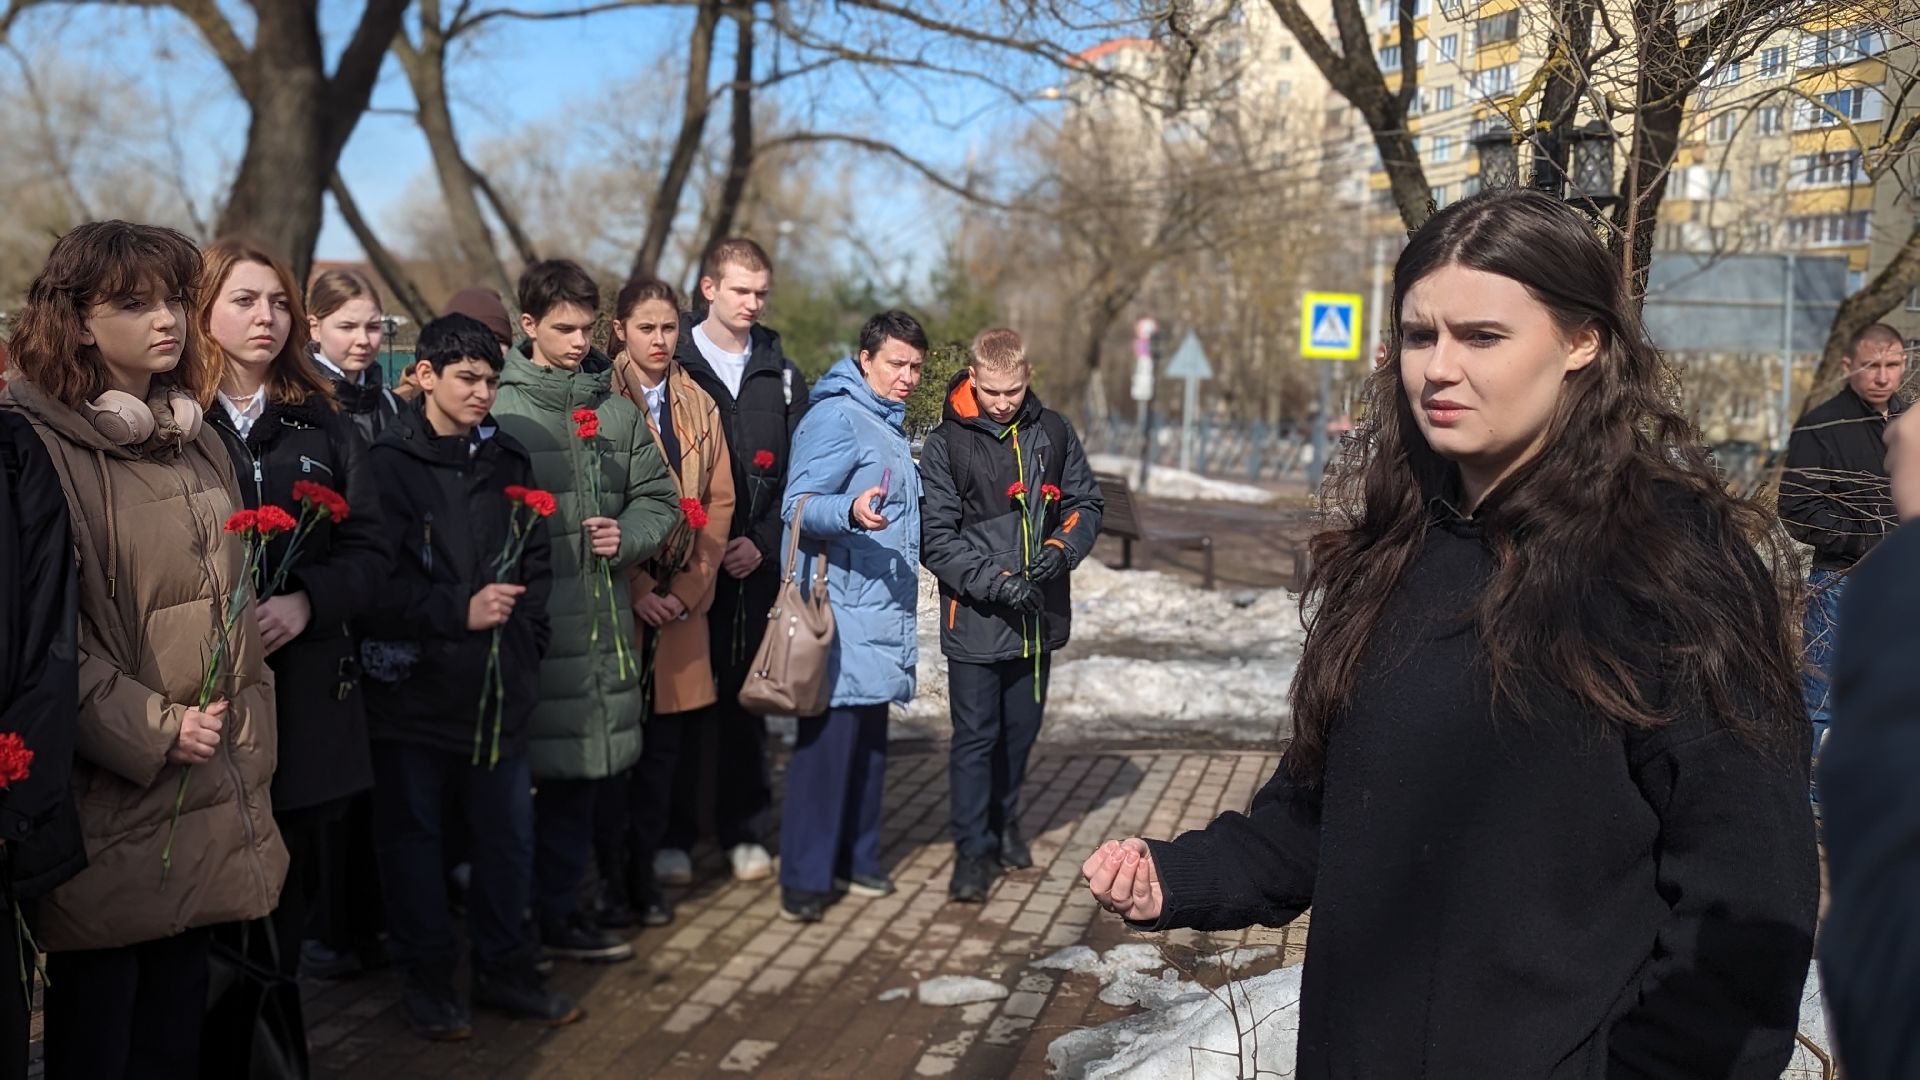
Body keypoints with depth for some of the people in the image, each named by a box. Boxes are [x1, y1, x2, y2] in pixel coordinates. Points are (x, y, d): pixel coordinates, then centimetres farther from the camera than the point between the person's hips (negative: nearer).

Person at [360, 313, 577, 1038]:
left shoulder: (507, 459, 8)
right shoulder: (388, 462, -8)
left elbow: (536, 558, 13)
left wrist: (526, 636, 3)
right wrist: (459, 610, -18)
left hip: (498, 684, 4)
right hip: (415, 684, -4)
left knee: (508, 833, 10)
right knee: (414, 834, 9)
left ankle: (505, 969, 27)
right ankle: (426, 979, 24)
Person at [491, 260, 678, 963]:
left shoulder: (616, 409, 11)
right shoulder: (498, 409, -5)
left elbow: (659, 497, 15)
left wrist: (626, 536, -3)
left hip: (601, 620, 5)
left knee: (578, 769, 12)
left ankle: (557, 911, 25)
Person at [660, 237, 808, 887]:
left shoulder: (781, 378, 11)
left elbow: (799, 476, 8)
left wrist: (764, 544, -4)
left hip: (756, 566, 3)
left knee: (745, 698, 8)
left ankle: (743, 829, 19)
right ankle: (672, 834, 12)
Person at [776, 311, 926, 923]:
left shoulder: (888, 426, 19)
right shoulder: (836, 417, -10)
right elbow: (798, 506, -20)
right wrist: (851, 511, -35)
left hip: (881, 615, 10)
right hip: (842, 614, -9)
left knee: (869, 738, 14)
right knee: (828, 739, -8)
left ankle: (854, 860, 25)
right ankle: (804, 879, -2)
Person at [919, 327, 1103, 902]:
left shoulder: (1053, 431, 2)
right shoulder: (945, 443, -8)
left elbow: (1085, 504, 9)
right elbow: (935, 537, -10)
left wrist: (1061, 549, -11)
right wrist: (995, 581, -21)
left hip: (1040, 616, 4)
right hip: (974, 618, -4)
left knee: (1021, 730, 17)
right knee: (976, 736, 1)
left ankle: (1004, 822, 37)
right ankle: (974, 849, 14)